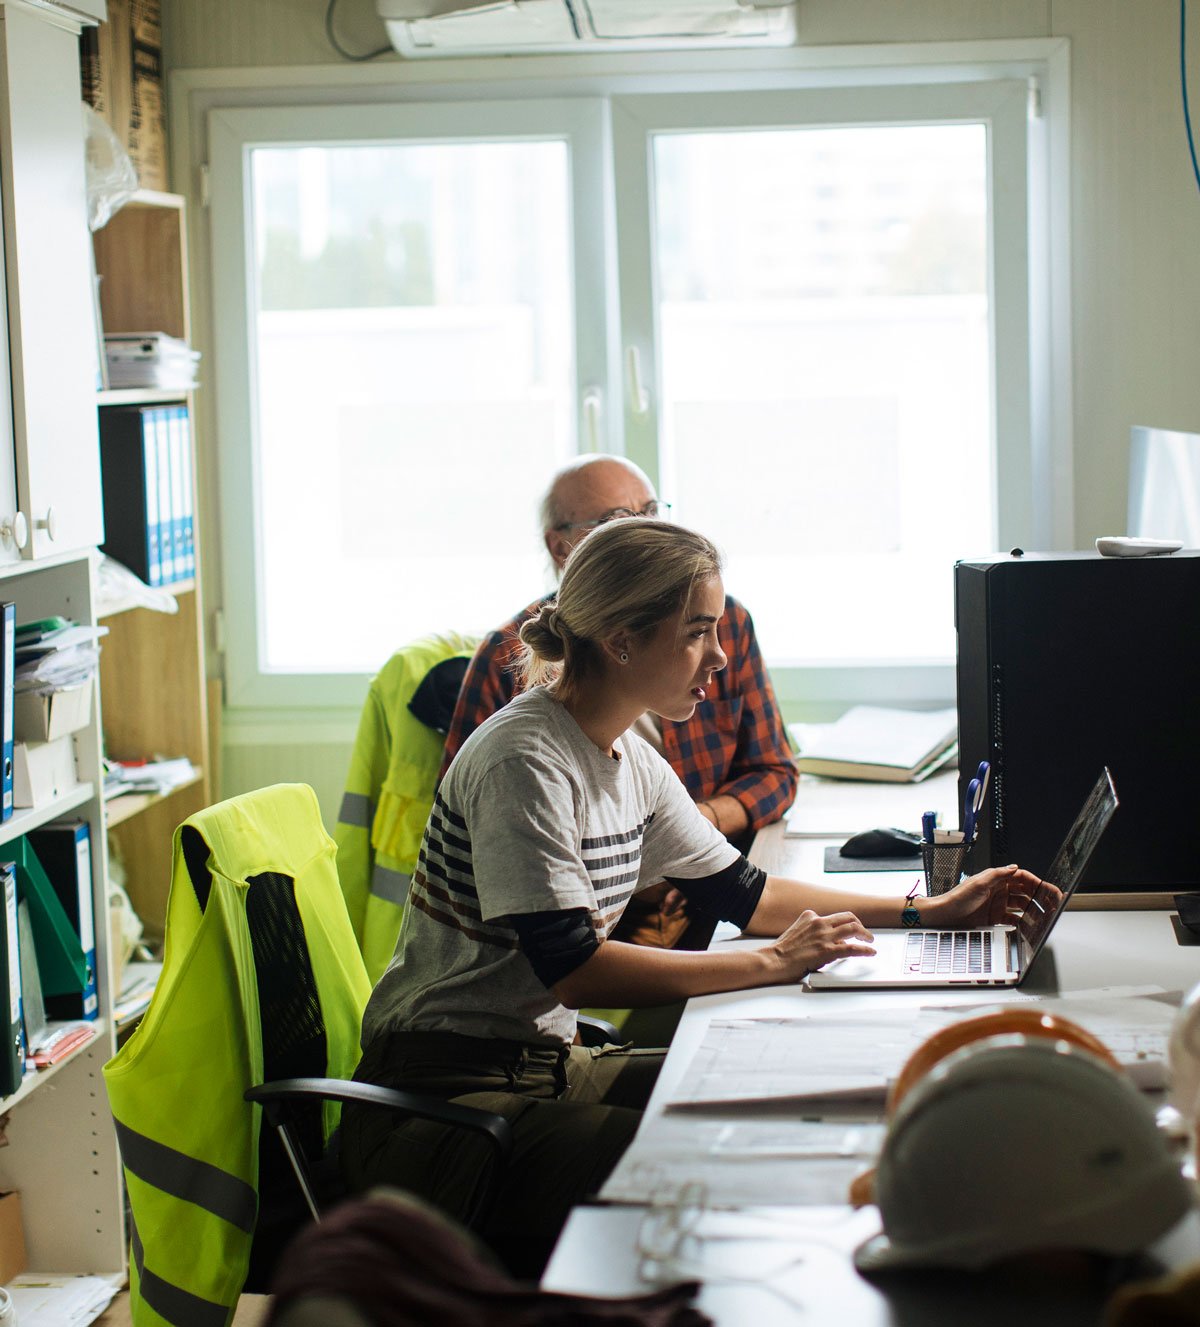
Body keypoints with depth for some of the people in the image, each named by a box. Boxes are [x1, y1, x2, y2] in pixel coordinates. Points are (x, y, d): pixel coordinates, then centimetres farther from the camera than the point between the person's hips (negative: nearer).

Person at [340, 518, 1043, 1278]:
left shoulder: (630, 759, 9)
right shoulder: (524, 762, -20)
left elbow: (742, 891, 19)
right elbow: (573, 970, -27)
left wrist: (928, 912, 13)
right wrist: (774, 963, -23)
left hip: (549, 1062, 9)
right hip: (441, 1096, -9)